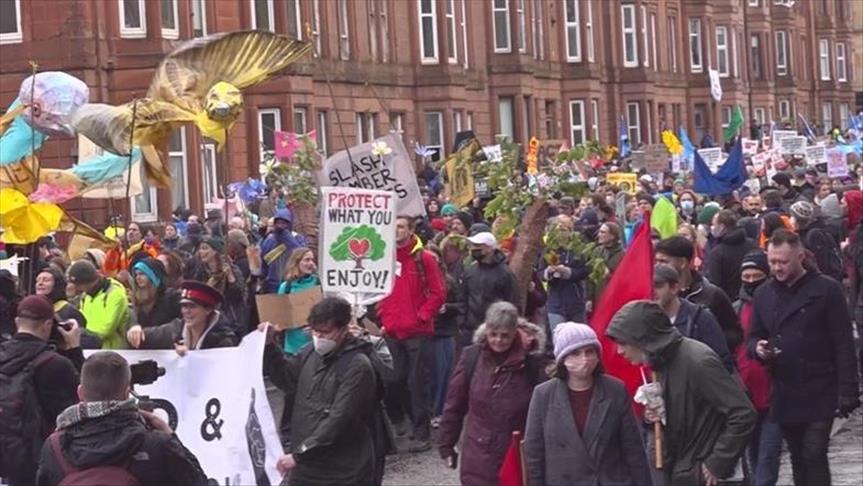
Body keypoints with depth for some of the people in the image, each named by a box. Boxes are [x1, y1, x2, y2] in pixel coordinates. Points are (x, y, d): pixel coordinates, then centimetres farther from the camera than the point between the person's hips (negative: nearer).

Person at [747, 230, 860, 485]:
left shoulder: (826, 290, -5)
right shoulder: (763, 294, 10)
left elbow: (843, 344, -7)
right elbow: (753, 337, 19)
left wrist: (847, 391, -12)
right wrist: (757, 347, -6)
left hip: (820, 394, -5)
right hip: (784, 395, 5)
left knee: (814, 455, -12)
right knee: (798, 460, 11)